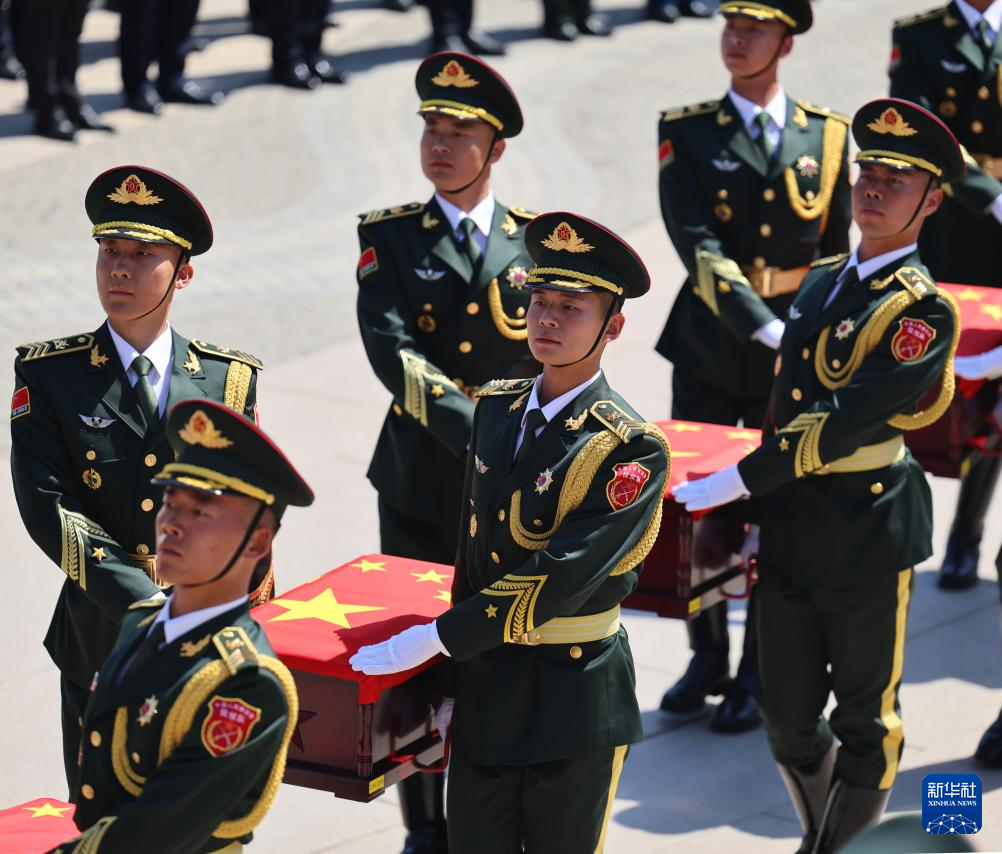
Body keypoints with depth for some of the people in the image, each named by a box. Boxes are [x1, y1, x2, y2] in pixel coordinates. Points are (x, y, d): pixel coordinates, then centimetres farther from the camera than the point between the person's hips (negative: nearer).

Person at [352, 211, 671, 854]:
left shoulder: (633, 450, -17)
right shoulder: (497, 407, 4)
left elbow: (560, 579, -24)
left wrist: (432, 643, -24)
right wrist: (456, 680, 12)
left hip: (574, 700, -5)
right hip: (483, 687, 5)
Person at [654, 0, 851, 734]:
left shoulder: (827, 136, 2)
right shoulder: (687, 134, -3)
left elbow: (835, 255, 9)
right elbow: (699, 247, -14)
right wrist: (771, 332, -23)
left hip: (796, 355, 0)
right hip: (709, 350, 0)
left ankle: (760, 676, 18)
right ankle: (708, 659, 24)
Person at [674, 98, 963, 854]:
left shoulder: (924, 310, -14)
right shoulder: (822, 280, 9)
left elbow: (846, 424, -22)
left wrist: (737, 484, -23)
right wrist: (765, 504, 13)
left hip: (867, 532, -6)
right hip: (790, 528, 7)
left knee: (863, 720, 8)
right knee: (786, 715, 12)